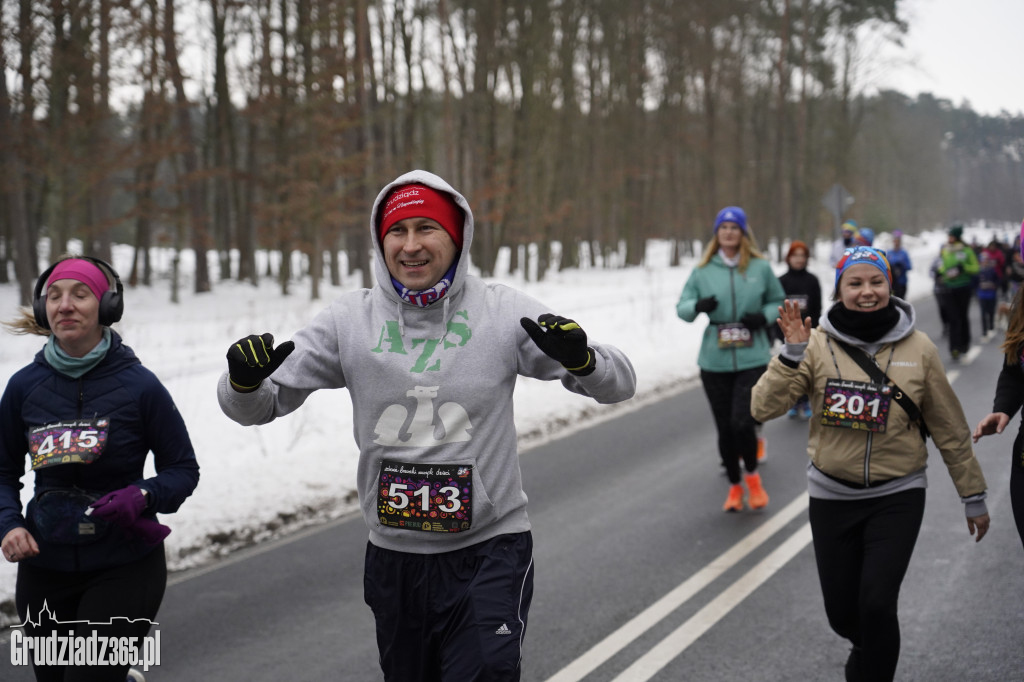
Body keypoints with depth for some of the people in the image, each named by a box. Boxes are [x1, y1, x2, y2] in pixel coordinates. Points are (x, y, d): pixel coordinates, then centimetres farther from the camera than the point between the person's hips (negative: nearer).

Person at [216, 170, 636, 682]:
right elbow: (254, 408, 1)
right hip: (394, 557, 3)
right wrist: (243, 381, -23)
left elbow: (617, 384, -4)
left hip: (489, 550, -3)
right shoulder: (351, 320, -2)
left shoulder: (503, 312, -5)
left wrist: (581, 357, -27)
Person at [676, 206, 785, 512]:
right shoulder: (703, 271, 4)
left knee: (742, 423, -16)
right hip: (715, 361, 2)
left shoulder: (760, 268, 2)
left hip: (753, 358, -2)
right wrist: (697, 306, -17)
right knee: (725, 429, 7)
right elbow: (681, 307, 5)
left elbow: (778, 301, 14)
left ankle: (752, 476, 12)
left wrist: (765, 316, -7)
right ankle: (734, 487, 27)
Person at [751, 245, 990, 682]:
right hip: (832, 496, 1)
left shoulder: (918, 349, -6)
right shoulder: (818, 344, -8)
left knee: (876, 604, -16)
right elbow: (764, 408, -14)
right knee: (841, 612, 11)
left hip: (897, 497, -1)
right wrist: (792, 354, -26)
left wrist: (973, 497, 8)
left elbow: (949, 429, 3)